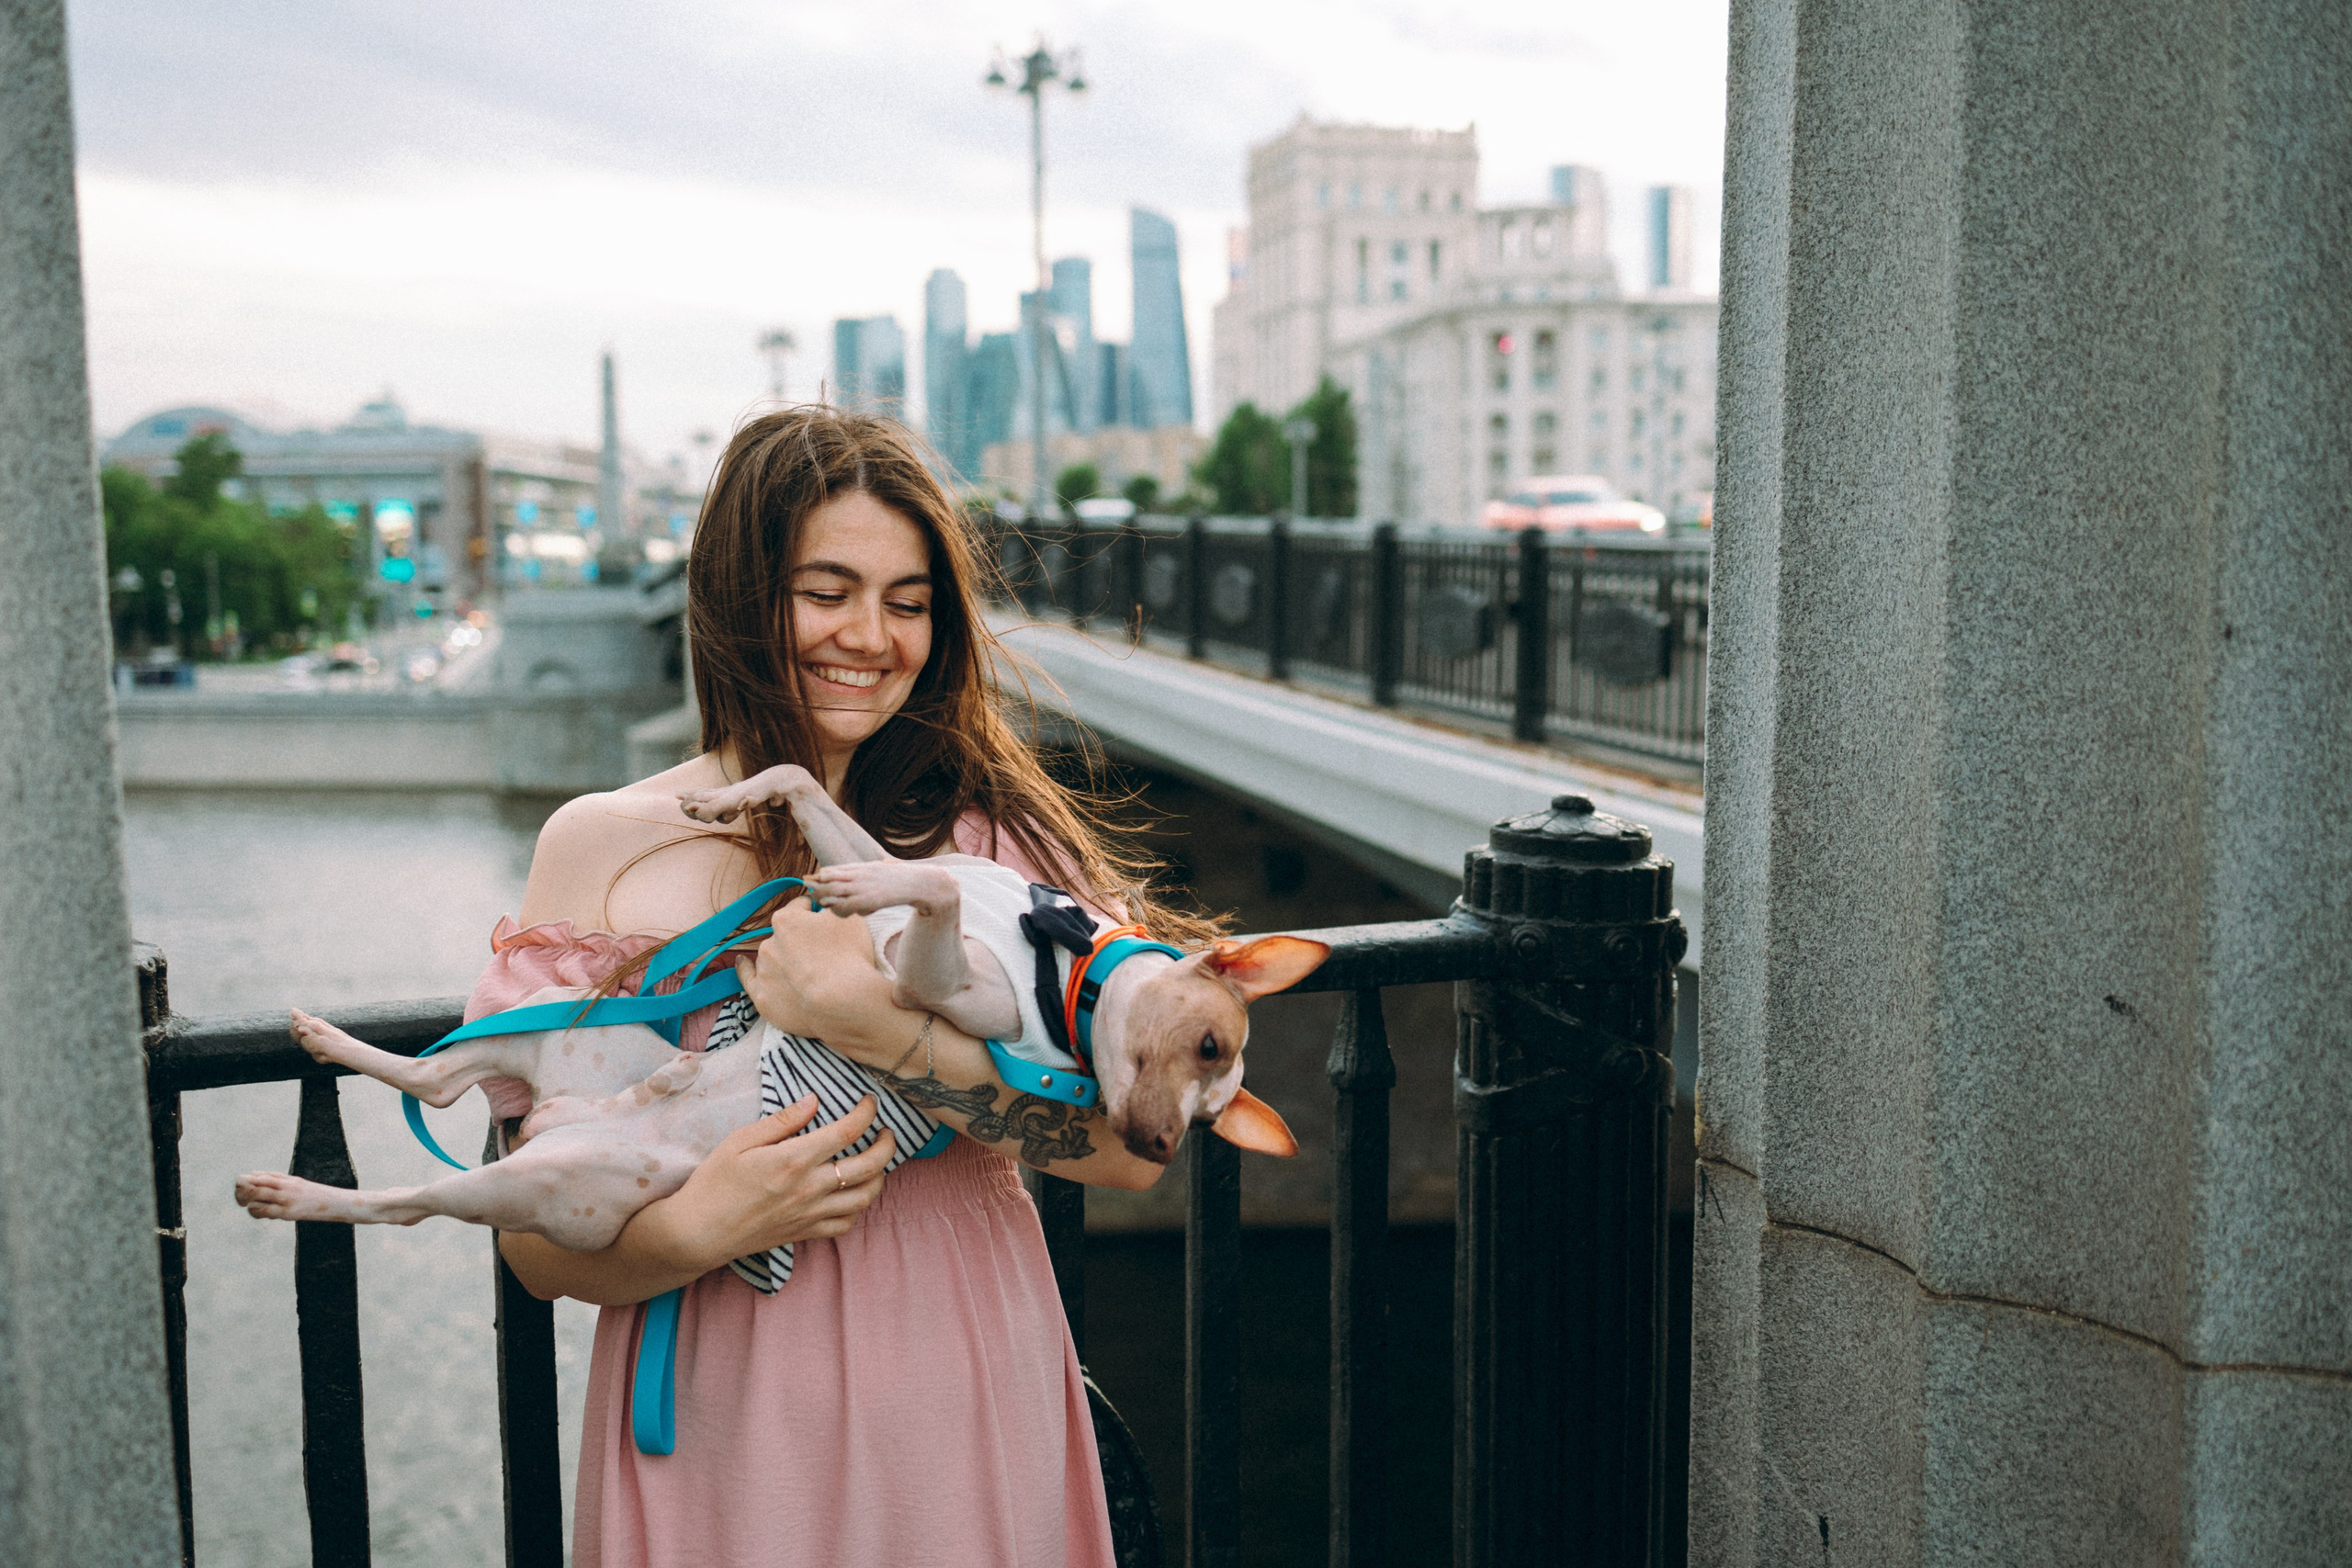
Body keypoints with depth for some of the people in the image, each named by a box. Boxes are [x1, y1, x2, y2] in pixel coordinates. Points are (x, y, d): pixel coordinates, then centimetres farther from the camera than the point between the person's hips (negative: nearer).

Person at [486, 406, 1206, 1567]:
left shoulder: (991, 826, -3)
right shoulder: (602, 848, -3)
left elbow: (1136, 1145, -13)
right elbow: (538, 1245, -2)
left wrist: (886, 1032, -24)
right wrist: (696, 1228, -21)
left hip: (971, 1419, 1)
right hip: (722, 1424, 0)